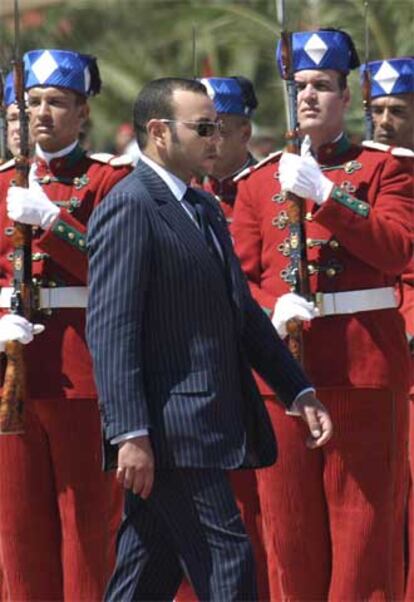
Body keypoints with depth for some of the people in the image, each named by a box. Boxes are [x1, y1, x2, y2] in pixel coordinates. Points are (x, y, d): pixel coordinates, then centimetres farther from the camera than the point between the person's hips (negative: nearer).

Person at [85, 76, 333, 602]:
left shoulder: (203, 208, 19)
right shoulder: (129, 208, -12)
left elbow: (243, 312, 25)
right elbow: (110, 331, -18)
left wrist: (300, 392, 18)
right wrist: (131, 435, -24)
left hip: (211, 426, 9)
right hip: (168, 433, -9)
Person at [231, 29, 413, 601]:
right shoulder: (260, 182, 13)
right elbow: (240, 278, 7)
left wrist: (323, 195, -19)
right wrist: (273, 311, -15)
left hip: (366, 365, -3)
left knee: (365, 519, -2)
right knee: (290, 525, 3)